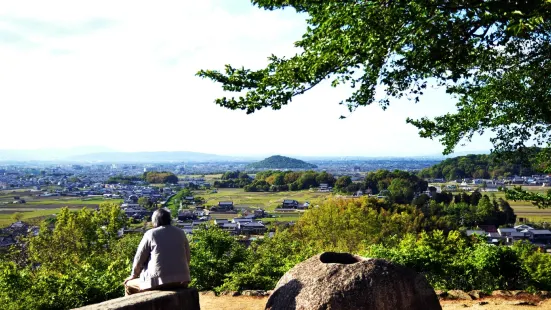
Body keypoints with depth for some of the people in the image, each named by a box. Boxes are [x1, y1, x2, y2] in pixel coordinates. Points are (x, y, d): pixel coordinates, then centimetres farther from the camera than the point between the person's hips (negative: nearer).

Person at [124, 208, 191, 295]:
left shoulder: (151, 234, -1)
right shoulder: (180, 233, 10)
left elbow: (139, 258, 3)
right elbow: (187, 258, 13)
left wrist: (134, 275, 19)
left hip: (160, 281, -5)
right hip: (181, 280, 5)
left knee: (129, 284, 19)